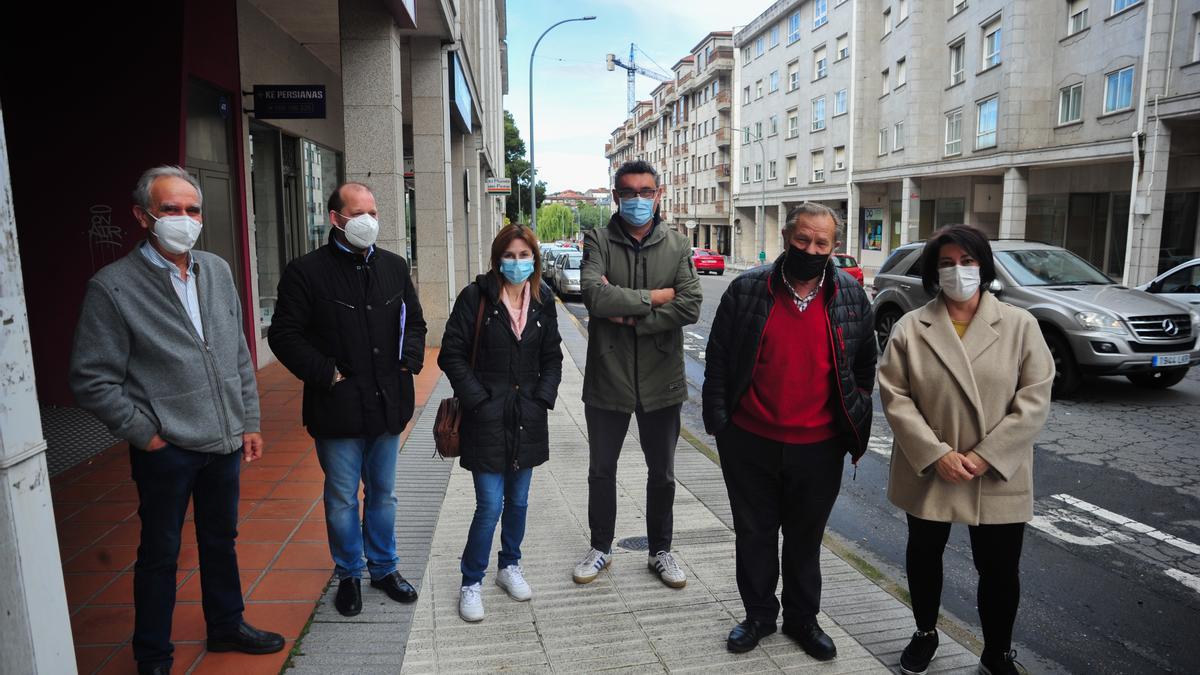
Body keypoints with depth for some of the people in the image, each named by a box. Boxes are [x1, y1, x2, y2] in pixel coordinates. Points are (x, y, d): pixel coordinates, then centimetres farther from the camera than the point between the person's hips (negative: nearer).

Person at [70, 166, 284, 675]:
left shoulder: (218, 271, 4)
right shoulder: (112, 287, -12)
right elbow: (92, 381, -10)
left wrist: (249, 422, 8)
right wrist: (145, 435, -10)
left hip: (224, 441, 5)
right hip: (166, 451, -5)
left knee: (221, 539, 20)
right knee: (159, 555, 11)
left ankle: (227, 625, 40)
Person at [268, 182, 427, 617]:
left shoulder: (394, 267, 7)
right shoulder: (306, 272, -8)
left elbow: (414, 321, 17)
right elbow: (284, 335, -8)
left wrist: (411, 360, 1)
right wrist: (326, 374, -14)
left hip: (387, 404, 4)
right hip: (338, 409, -4)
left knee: (383, 494, 18)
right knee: (342, 499, 10)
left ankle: (384, 568, 35)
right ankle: (348, 575, 30)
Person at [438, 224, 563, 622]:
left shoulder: (543, 300, 5)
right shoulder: (476, 297, -7)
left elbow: (552, 358, 11)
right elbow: (452, 354, -8)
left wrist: (543, 398, -1)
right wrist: (479, 400, -12)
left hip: (528, 420, 4)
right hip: (487, 420, -4)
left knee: (518, 501, 15)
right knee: (490, 506, -4)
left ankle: (509, 566, 37)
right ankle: (471, 583, 16)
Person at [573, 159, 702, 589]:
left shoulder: (677, 246, 1)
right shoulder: (598, 242, -4)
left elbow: (690, 307, -14)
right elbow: (595, 297, -22)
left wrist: (630, 315, -19)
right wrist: (653, 298, -16)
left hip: (660, 380, 1)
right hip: (607, 377, -1)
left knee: (662, 473, 16)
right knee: (601, 471, 15)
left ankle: (660, 551, 36)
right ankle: (601, 547, 37)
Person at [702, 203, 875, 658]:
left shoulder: (852, 296, -1)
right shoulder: (747, 290, -6)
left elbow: (865, 365, 10)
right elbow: (718, 359, -2)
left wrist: (855, 422, 7)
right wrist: (718, 422, -4)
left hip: (818, 448, 1)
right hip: (751, 443, 0)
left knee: (805, 538, 16)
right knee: (754, 534, 14)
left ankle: (802, 619, 36)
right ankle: (759, 616, 34)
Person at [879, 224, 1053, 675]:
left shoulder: (1020, 325, -3)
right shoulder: (910, 328, -3)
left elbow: (1034, 399, -8)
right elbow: (894, 396, -8)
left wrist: (987, 456, -16)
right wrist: (936, 454, -17)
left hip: (998, 478, -1)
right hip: (928, 472, 1)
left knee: (1000, 570, 9)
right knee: (924, 556, 18)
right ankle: (925, 634, 41)